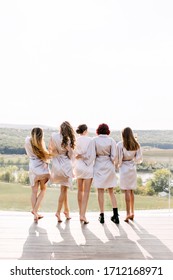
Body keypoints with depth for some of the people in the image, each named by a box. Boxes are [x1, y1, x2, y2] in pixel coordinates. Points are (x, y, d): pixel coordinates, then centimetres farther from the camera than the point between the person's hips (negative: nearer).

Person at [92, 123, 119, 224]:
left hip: (98, 166, -1)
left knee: (100, 191, 6)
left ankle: (102, 216, 8)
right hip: (109, 166, 1)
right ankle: (115, 215, 8)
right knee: (111, 191, 11)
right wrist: (111, 162, 12)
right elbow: (114, 156, -5)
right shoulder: (111, 140, -4)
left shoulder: (94, 140, -6)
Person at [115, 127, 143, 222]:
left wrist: (116, 165, 10)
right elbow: (139, 158, 3)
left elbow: (117, 158, -9)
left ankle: (128, 214, -3)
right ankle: (132, 212, 22)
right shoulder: (136, 145, 1)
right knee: (131, 191, 15)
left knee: (127, 191, -2)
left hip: (124, 168, -4)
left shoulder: (120, 144, -11)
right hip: (133, 168, 4)